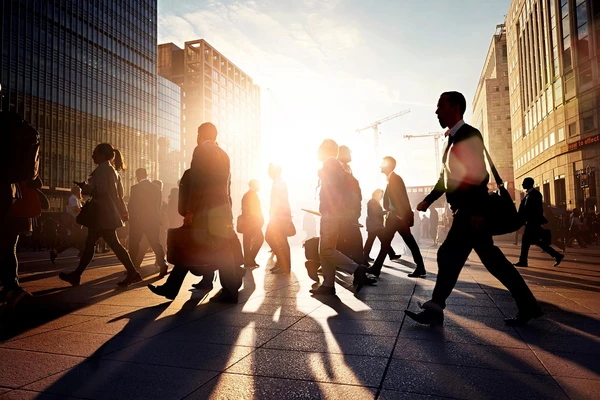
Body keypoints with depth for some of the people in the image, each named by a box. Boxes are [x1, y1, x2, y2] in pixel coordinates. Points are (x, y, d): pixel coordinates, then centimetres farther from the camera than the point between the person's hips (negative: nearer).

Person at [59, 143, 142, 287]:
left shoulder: (102, 168, -10)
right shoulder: (112, 170, 19)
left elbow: (100, 190, -20)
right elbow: (119, 193, 19)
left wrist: (84, 187, -5)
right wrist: (123, 212, 20)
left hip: (104, 214, -10)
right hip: (109, 213, 10)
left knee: (114, 244, -8)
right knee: (89, 243, 12)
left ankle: (133, 273, -6)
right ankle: (76, 275, 19)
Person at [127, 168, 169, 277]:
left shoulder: (135, 188, -9)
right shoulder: (156, 187, 4)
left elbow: (131, 206, -7)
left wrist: (132, 218, 5)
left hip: (138, 220, -3)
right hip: (154, 220, 3)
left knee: (134, 245, 9)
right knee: (155, 243, 7)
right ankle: (163, 265, -8)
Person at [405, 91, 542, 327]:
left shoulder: (469, 135, -10)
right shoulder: (454, 138, 17)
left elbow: (479, 175, -18)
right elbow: (447, 176, 22)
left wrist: (477, 211, -23)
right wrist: (428, 200, 17)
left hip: (471, 210, -9)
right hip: (466, 210, 9)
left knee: (448, 255, -8)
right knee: (491, 259, 12)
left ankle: (435, 310, 0)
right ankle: (527, 306, 21)